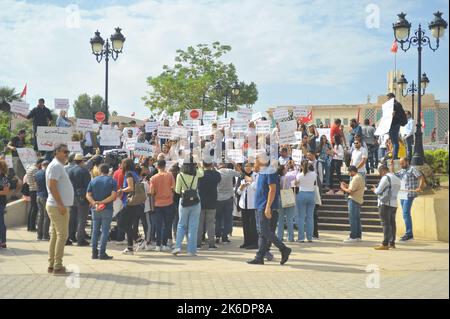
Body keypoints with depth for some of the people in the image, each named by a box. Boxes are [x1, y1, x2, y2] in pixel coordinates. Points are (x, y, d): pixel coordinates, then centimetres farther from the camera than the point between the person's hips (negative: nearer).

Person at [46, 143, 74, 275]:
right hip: (58, 206, -10)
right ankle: (57, 267, -6)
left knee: (55, 235, 12)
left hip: (58, 206, 10)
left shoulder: (59, 166, 19)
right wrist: (61, 205, -23)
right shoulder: (56, 166, -13)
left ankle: (52, 265, 17)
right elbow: (52, 186, -21)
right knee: (62, 235, -8)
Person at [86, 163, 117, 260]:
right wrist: (102, 202, -13)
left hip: (95, 209, 3)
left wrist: (95, 203, -12)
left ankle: (94, 253, 12)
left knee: (95, 231, 10)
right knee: (105, 231, 0)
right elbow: (113, 196, -14)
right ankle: (102, 253, -2)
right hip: (107, 209, -3)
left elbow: (88, 195, -2)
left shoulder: (93, 181, 7)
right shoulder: (112, 181, -2)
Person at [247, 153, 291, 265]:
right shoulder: (261, 173, 17)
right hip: (260, 207, 10)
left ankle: (284, 250, -3)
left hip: (266, 208, -10)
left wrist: (268, 207, -24)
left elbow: (272, 190, -19)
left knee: (265, 232, -12)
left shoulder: (270, 172, -13)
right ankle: (259, 257, 11)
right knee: (262, 233, 9)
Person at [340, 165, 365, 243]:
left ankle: (353, 237, -6)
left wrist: (343, 188, -4)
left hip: (353, 200, -10)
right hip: (359, 200, 10)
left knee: (352, 219, -7)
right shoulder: (361, 177, 16)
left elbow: (350, 191, -20)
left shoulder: (356, 178, -16)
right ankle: (358, 236, 18)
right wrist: (347, 186, 14)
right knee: (357, 219, 14)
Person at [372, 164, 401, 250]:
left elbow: (378, 191, -11)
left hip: (385, 204, -8)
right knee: (392, 223, 12)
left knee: (385, 223, -8)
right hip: (394, 204, 9)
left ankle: (385, 244, -9)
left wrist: (375, 189, 11)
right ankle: (392, 243, 17)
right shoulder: (397, 179, 17)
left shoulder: (385, 178, -10)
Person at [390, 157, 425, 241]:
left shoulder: (412, 169, -5)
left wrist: (420, 187, -21)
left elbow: (421, 177, -11)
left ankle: (409, 234, -11)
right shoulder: (402, 171, 17)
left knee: (406, 214, -14)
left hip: (409, 195, -8)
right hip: (402, 195, 8)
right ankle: (409, 233, 19)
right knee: (406, 214, 12)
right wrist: (392, 166, 6)